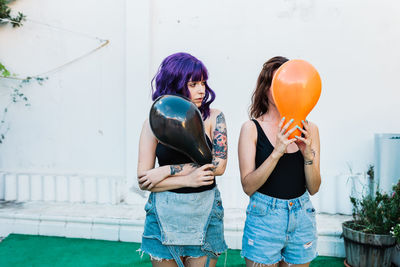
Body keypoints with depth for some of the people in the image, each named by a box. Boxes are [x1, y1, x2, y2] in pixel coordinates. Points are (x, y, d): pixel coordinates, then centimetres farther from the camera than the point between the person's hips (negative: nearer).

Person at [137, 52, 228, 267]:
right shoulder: (154, 123, -3)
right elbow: (143, 181, -6)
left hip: (204, 212, 0)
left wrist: (166, 171, -14)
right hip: (165, 214, 0)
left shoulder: (213, 118, -1)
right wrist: (187, 179, -17)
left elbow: (219, 165, -13)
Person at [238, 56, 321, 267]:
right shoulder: (251, 128, -7)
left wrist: (308, 154, -17)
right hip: (264, 218, -3)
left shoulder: (308, 129, 1)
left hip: (302, 218, 3)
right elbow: (248, 186, -13)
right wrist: (277, 152, -25)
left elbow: (313, 188, 0)